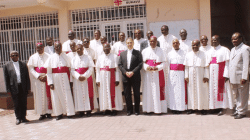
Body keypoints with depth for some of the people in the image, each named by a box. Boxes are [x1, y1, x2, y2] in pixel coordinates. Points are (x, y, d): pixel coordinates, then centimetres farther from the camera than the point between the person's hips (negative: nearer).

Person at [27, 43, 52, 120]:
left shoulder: (48, 56, 3)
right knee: (39, 96, 0)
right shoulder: (32, 57, 9)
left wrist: (46, 76, -14)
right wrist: (38, 76, -10)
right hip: (37, 79, 1)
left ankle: (48, 112, 6)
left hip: (47, 78, -1)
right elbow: (31, 68, 2)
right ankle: (42, 113, 5)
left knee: (47, 95, -1)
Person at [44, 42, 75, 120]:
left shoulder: (65, 56, 5)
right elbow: (48, 71, 1)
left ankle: (69, 112, 6)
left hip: (64, 78, 0)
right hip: (55, 78, 1)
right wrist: (50, 82, -6)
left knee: (66, 95, -1)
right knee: (56, 96, 4)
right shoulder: (51, 57, 4)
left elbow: (68, 68, 3)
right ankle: (59, 113, 14)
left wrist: (69, 79, -5)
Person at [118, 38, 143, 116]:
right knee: (127, 94, 5)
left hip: (135, 77, -3)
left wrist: (133, 72, -15)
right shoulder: (122, 54, 14)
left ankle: (137, 110, 15)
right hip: (125, 77, 3)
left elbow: (140, 64, -6)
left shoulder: (138, 53, 3)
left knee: (136, 94, 4)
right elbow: (120, 65, 7)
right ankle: (129, 110, 15)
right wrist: (125, 72, -8)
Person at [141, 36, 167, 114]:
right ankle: (148, 108, 6)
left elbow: (163, 63, 4)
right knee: (148, 90, -1)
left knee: (157, 90, -3)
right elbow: (142, 62, 5)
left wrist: (157, 68, -14)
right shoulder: (145, 51, 10)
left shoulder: (160, 51, 8)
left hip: (158, 73, -1)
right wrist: (147, 67, -15)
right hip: (147, 73, 1)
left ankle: (158, 108, 3)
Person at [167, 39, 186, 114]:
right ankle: (173, 107, 3)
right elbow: (168, 65, 10)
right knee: (172, 90, -2)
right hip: (172, 73, 1)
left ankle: (180, 108, 2)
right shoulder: (170, 53, 12)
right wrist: (169, 74, 1)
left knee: (181, 90, -4)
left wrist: (185, 75, -4)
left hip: (181, 74, -1)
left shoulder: (183, 53, 8)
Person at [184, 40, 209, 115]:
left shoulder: (203, 54, -1)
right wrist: (186, 76, 2)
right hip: (191, 76, 2)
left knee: (202, 92, 2)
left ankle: (203, 108, 10)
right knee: (191, 91, 5)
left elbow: (206, 66, -2)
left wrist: (206, 76, -8)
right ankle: (191, 107, 13)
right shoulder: (188, 55, 7)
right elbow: (186, 66, 7)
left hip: (200, 76, -2)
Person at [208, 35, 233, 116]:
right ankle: (215, 107, 13)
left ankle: (221, 108, 3)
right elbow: (208, 63, 13)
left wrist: (226, 75, -15)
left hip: (220, 74, -5)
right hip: (212, 74, 5)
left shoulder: (224, 50, -2)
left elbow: (227, 63, -8)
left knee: (220, 90, -3)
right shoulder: (210, 51, 14)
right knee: (212, 90, 5)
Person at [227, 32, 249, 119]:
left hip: (241, 77, -8)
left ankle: (242, 112, 10)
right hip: (233, 77, 8)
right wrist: (229, 76, 13)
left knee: (242, 96, 1)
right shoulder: (233, 50, 18)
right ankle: (238, 110, 24)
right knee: (237, 95, 14)